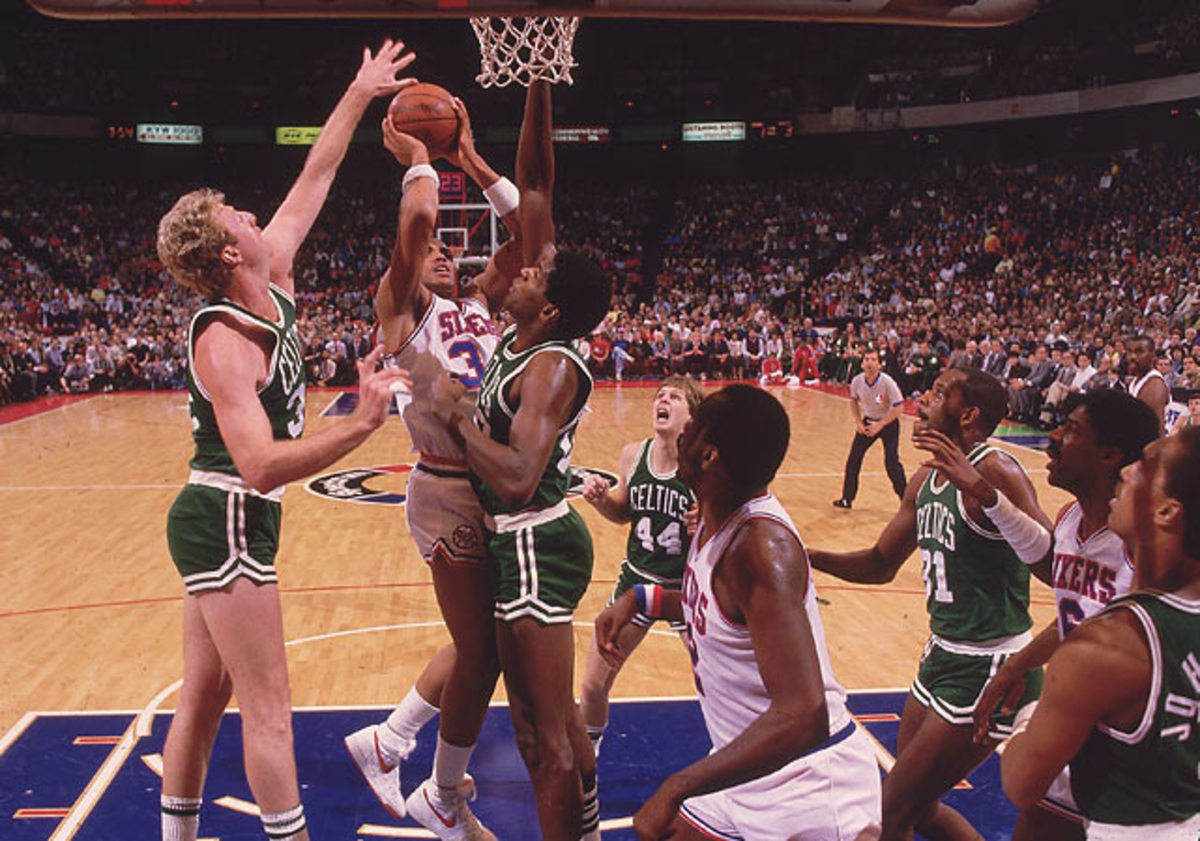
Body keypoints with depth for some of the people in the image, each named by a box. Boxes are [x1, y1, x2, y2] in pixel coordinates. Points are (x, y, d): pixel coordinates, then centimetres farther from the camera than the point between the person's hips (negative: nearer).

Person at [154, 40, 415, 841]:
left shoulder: (272, 281, 3)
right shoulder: (226, 341, -22)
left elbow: (314, 178, 12)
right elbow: (261, 465, -32)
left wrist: (359, 97, 14)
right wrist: (363, 423, -41)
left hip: (219, 520, 9)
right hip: (228, 526, -9)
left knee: (203, 699, 16)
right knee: (268, 709, -1)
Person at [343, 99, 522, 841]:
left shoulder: (479, 304, 15)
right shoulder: (402, 307, -3)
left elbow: (529, 228, 11)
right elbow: (417, 222, -19)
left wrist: (471, 158, 12)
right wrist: (417, 159, -3)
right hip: (450, 492, -7)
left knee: (484, 645, 19)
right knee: (482, 654, 1)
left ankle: (388, 739, 38)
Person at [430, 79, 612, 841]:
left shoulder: (549, 368, -20)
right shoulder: (532, 335, 2)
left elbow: (518, 479, -33)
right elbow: (534, 187, 4)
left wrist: (454, 414, -22)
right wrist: (538, 92, 1)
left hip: (535, 545, -10)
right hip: (533, 541, 10)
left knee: (549, 736, 1)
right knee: (556, 721, 22)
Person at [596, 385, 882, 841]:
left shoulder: (762, 546, -28)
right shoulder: (718, 519, -2)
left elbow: (802, 718, -35)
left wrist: (678, 788, -32)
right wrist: (642, 599, 6)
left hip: (809, 783, -8)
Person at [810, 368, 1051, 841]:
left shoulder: (996, 470, -18)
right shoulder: (926, 479, 8)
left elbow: (1049, 556, -34)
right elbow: (881, 565, 17)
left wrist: (982, 492, -46)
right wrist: (813, 559, 2)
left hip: (989, 669, -9)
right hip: (942, 655, 9)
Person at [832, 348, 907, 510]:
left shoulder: (887, 382, -25)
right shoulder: (857, 381, -13)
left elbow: (899, 407, -21)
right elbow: (853, 401, 7)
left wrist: (880, 424, -23)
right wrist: (858, 422, -3)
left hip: (888, 422, -4)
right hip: (868, 421, 4)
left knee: (891, 463, -13)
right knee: (853, 460, 2)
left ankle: (906, 499, 5)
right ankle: (847, 498, 15)